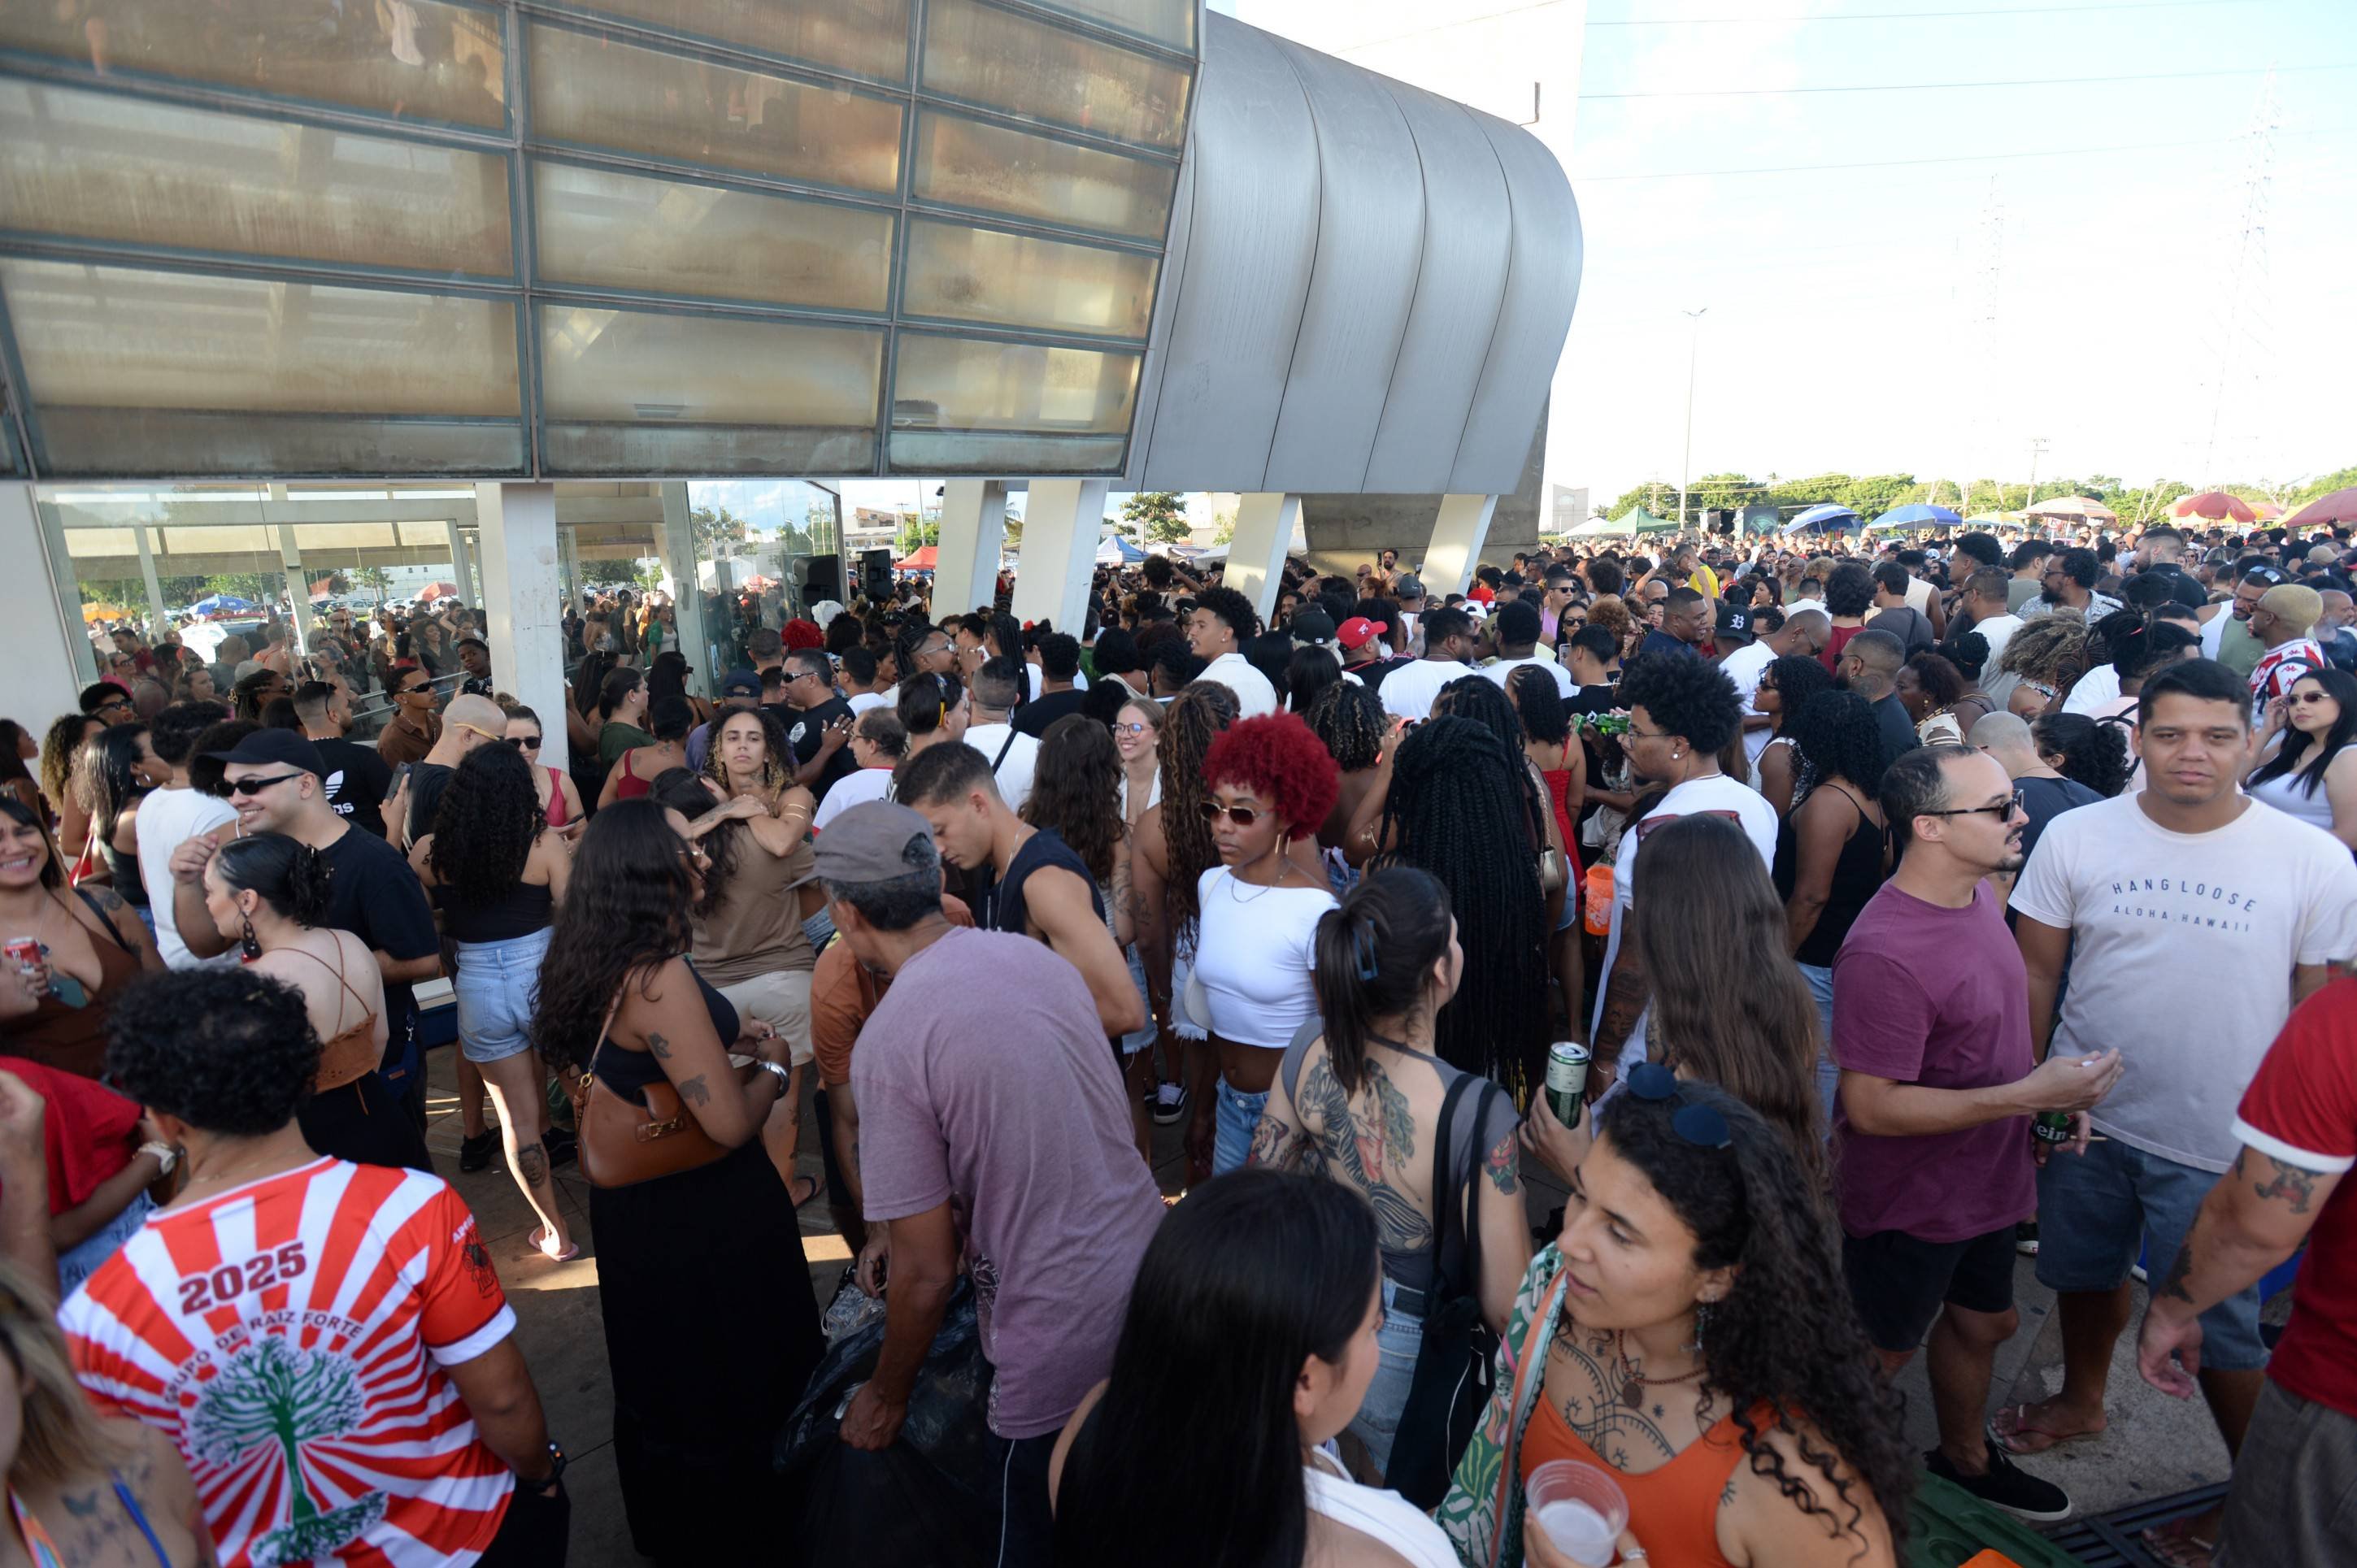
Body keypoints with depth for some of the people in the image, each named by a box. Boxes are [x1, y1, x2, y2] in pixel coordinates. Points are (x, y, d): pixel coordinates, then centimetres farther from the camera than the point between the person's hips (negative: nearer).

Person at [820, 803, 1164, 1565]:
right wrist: (921, 1219, 23)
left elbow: (927, 1273, -13)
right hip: (1154, 1275, 6)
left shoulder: (888, 1045, -20)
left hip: (1066, 1342, -6)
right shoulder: (1034, 955, -1)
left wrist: (886, 1396, 5)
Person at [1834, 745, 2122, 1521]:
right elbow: (1871, 1107, -30)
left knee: (1984, 1323, 28)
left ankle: (1965, 1459, 54)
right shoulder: (1885, 954, -34)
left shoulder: (1976, 893, -3)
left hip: (1985, 1179, 9)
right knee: (1882, 1351, 13)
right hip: (1909, 1202, -8)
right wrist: (2028, 1094, -29)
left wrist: (2053, 1088, 0)